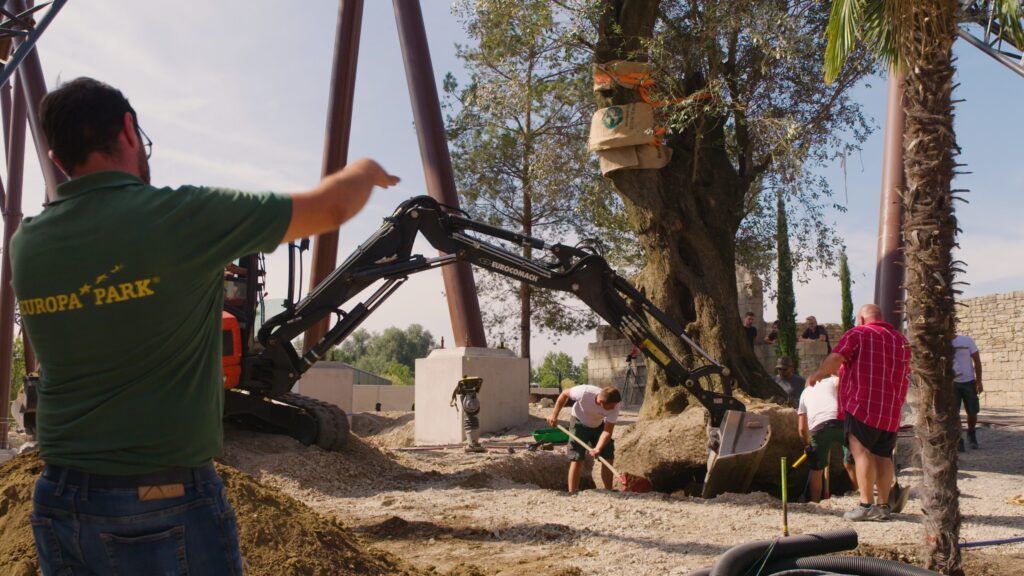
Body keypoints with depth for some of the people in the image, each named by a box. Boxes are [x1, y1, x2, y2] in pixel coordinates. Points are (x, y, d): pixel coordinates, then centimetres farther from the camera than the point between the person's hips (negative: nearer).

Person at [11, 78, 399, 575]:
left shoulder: (26, 243, 0)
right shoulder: (180, 216, -16)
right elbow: (331, 208, -5)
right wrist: (365, 171, 17)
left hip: (57, 502, 6)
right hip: (163, 507, -5)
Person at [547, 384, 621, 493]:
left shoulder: (614, 407, -30)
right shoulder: (585, 392, -38)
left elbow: (607, 431, -29)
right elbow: (564, 394, -19)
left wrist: (597, 449, -43)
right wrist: (554, 415, -17)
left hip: (599, 426, 3)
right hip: (580, 423, -3)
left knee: (608, 458, -2)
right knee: (577, 459, -12)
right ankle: (572, 494, -5)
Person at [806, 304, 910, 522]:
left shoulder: (857, 334, -3)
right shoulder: (900, 339, 17)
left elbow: (836, 358, -14)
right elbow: (905, 372, 27)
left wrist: (817, 375, 1)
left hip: (862, 405, -7)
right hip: (891, 410, 7)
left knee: (861, 452, -7)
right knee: (883, 456, 11)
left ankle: (866, 505, -12)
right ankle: (883, 505, 14)